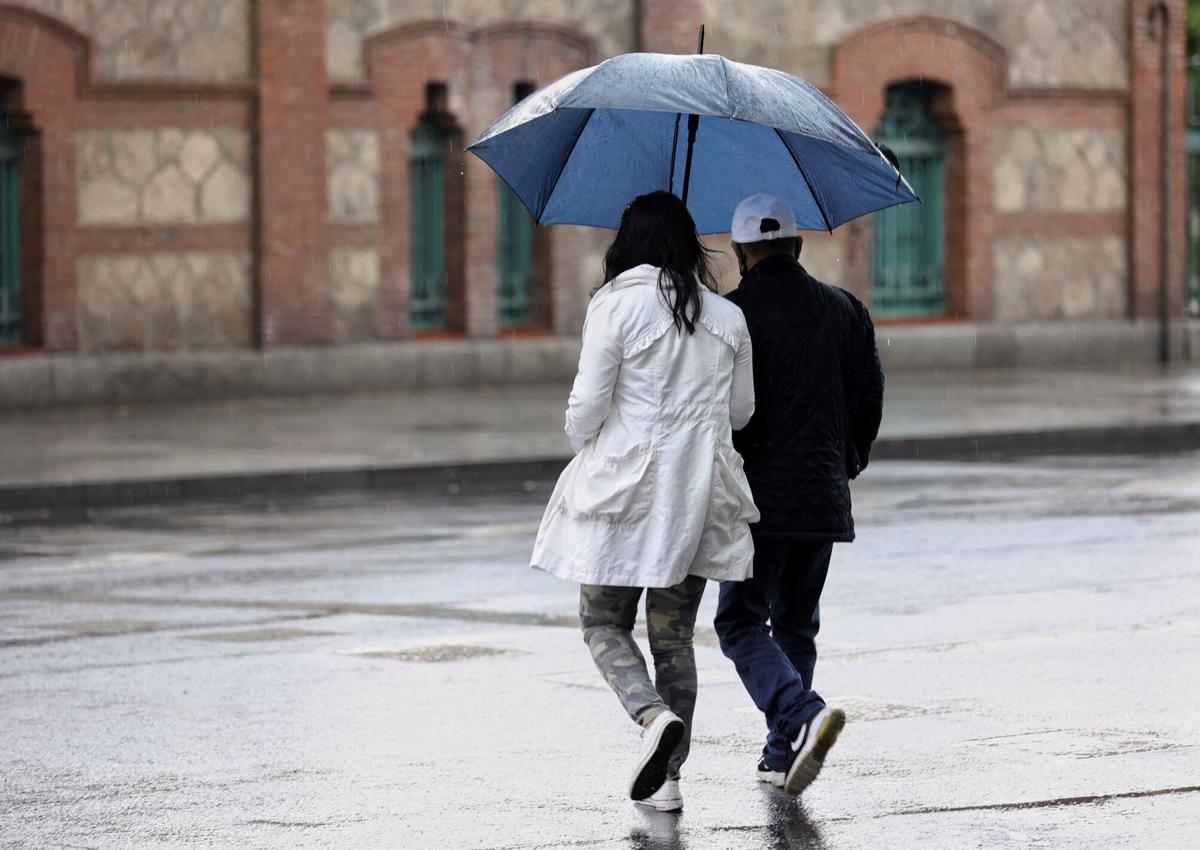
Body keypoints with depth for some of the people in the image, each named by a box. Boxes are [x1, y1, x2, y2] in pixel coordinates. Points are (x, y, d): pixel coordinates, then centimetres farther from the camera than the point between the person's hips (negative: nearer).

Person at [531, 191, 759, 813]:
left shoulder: (616, 306, -9)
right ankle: (666, 779, 9)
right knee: (674, 638, 12)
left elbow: (587, 405, -11)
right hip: (699, 495, 4)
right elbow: (740, 412, 13)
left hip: (625, 488, -4)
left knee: (604, 623, 10)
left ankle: (655, 715, -18)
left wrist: (583, 447, 10)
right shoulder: (727, 318, 6)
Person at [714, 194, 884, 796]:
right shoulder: (845, 310, 8)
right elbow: (870, 397, 11)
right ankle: (782, 757, 15)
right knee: (796, 623, 15)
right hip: (825, 495, 5)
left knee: (742, 622, 1)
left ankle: (802, 715, -23)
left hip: (758, 496, -5)